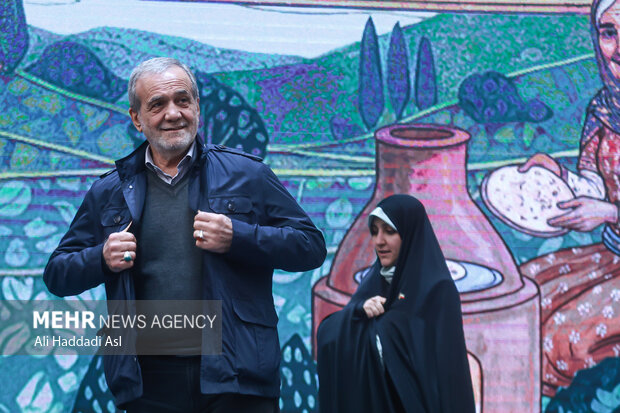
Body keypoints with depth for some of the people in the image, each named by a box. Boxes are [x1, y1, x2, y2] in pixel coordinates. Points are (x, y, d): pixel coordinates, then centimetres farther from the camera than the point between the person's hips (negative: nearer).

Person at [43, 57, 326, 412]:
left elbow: (312, 246, 2)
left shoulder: (246, 174, 6)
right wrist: (102, 259, -5)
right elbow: (56, 275, 16)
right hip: (150, 383, 2)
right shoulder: (110, 193, 12)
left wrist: (237, 238, -12)